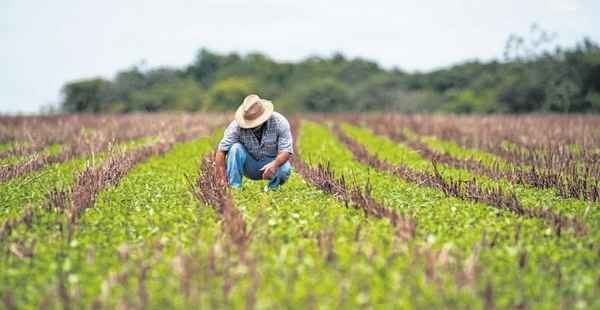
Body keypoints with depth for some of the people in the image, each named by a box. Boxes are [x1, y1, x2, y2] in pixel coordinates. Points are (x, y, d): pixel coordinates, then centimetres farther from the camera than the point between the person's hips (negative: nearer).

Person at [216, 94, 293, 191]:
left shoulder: (279, 122, -20)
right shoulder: (237, 126, -21)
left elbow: (286, 151, -23)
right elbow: (221, 151, -23)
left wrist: (275, 164, -46)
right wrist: (223, 180, -33)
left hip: (271, 162, 0)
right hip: (249, 167, 0)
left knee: (285, 170, -33)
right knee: (235, 148, -27)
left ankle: (272, 187, 0)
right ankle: (234, 187, -21)